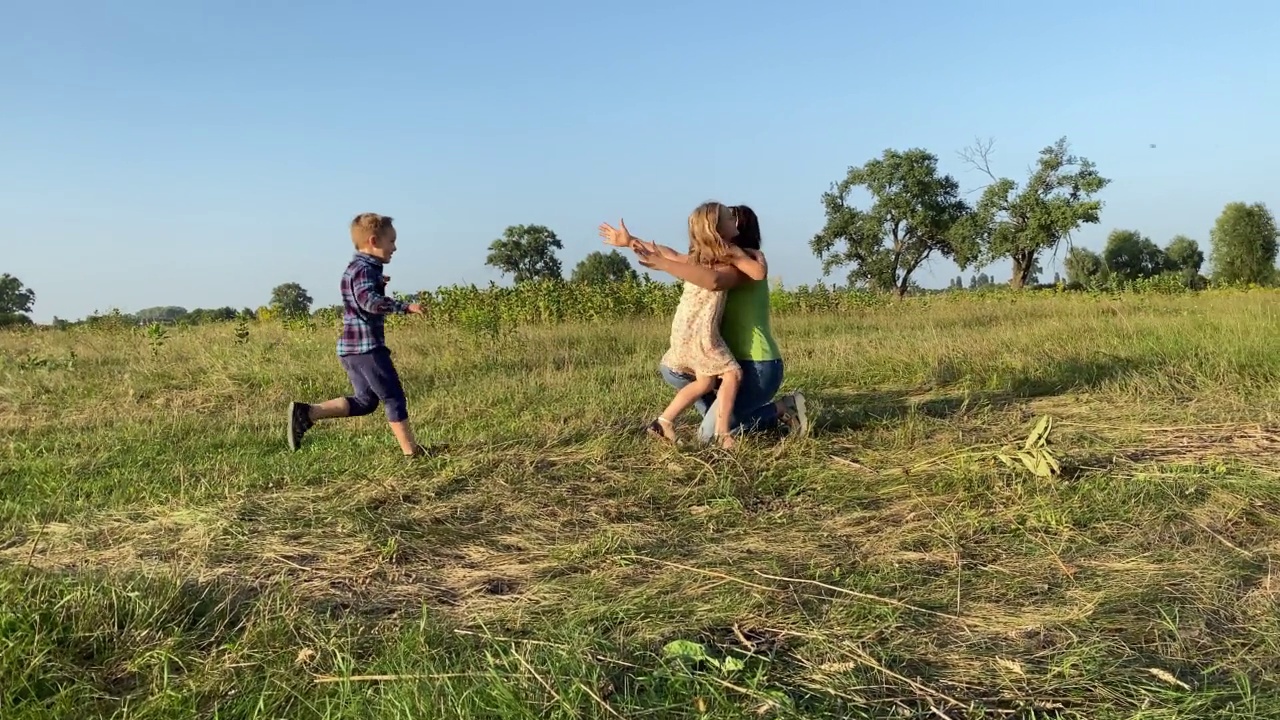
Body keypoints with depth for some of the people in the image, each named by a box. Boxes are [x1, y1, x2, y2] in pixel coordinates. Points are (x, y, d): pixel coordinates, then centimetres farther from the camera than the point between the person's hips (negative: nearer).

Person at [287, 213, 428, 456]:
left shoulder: (358, 268, 17)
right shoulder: (364, 269, -14)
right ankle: (411, 451, 2)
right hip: (367, 346, -10)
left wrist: (378, 284, 34)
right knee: (393, 397, -2)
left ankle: (306, 413, 6)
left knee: (365, 401, 15)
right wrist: (406, 306, -36)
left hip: (351, 348, 10)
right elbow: (369, 301, -32)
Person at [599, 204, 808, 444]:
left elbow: (714, 281, -35)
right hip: (733, 361, 9)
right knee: (671, 369, 10)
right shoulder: (721, 262, 12)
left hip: (758, 367, -9)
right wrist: (630, 242, 25)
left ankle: (780, 410, 1)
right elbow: (676, 257, 20)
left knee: (709, 435, -13)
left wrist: (663, 265, -29)